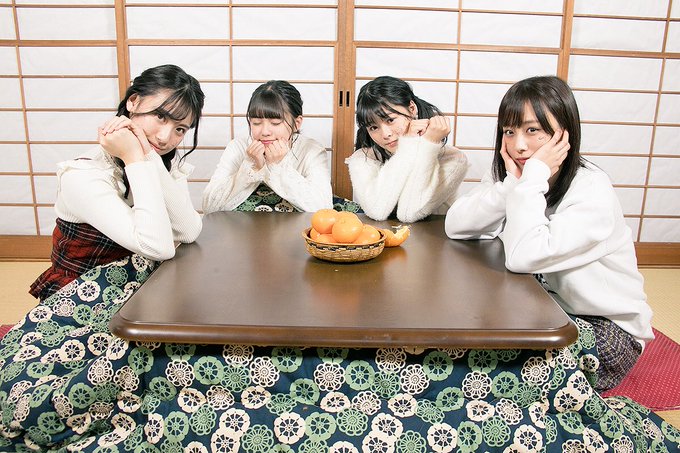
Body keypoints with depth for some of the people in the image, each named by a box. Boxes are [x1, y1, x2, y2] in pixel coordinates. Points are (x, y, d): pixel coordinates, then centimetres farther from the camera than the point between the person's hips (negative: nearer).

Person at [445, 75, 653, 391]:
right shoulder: (507, 174, -5)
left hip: (608, 328, -6)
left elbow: (524, 257, -38)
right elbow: (455, 226, -18)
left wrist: (533, 178, -31)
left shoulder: (592, 191, -24)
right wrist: (512, 184, -27)